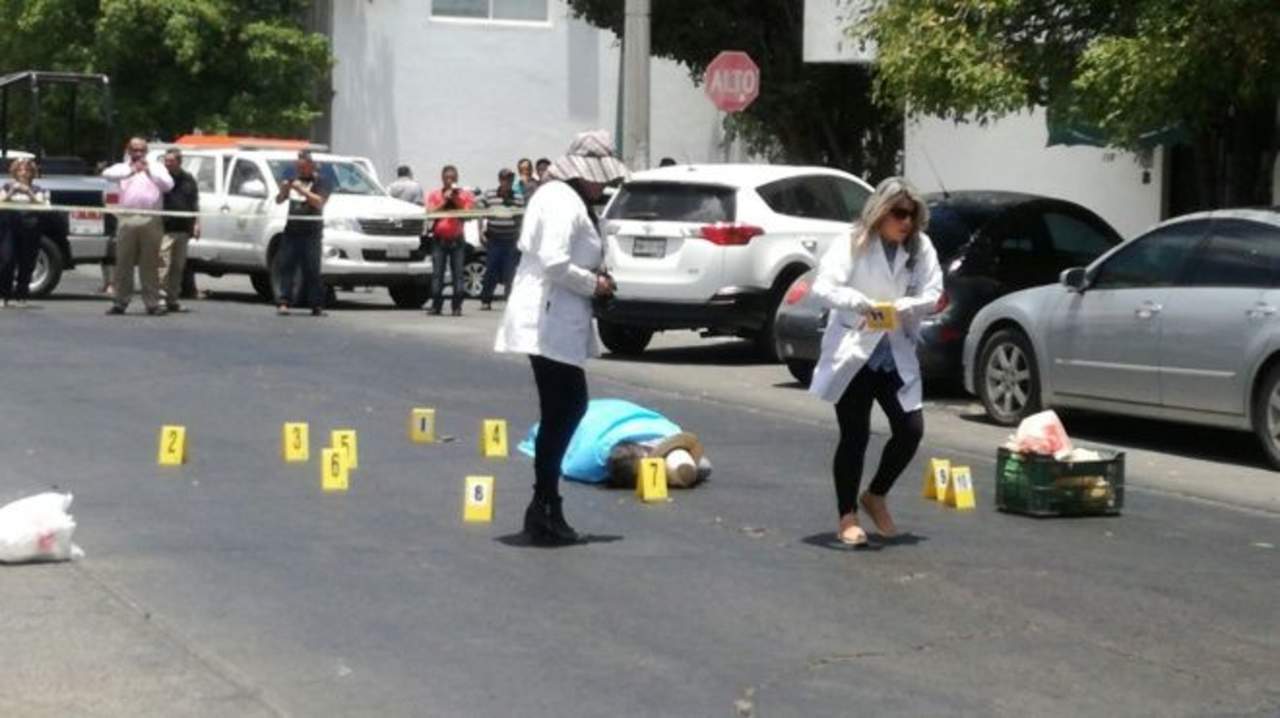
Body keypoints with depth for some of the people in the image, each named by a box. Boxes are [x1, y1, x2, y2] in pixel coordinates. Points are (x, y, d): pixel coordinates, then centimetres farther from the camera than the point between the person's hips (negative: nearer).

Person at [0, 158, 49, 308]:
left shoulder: (36, 189, 12)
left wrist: (29, 193, -14)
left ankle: (20, 296, 9)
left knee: (26, 263, 0)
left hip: (29, 227, 1)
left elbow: (41, 204, -2)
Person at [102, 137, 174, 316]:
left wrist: (150, 171, -4)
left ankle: (152, 304, 0)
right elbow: (107, 174, -4)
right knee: (123, 263, 2)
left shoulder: (156, 167, 18)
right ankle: (120, 302, 7)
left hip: (151, 220, -1)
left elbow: (168, 185, 4)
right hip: (127, 219, 1)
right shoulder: (123, 167, 17)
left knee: (150, 264, -2)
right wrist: (131, 170, -15)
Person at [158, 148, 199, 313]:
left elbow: (194, 204, 19)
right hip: (165, 229, -5)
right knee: (163, 264, -14)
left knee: (178, 267, 9)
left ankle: (172, 299, 16)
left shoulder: (188, 180, 14)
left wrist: (196, 223, 11)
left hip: (182, 230, 5)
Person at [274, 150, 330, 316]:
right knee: (286, 266, -4)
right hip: (291, 230, 5)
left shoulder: (320, 182, 1)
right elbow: (278, 200, 18)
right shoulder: (293, 180, 18)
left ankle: (317, 306, -3)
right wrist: (283, 191, -4)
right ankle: (283, 302, -6)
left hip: (311, 233, -5)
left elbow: (319, 202, -14)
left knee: (312, 270, -5)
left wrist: (301, 190, -21)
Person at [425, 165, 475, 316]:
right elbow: (430, 213, -5)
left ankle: (457, 307, -3)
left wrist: (457, 201, -10)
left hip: (457, 239, 0)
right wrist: (444, 201, -10)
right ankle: (436, 305, -1)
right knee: (437, 273, -5)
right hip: (439, 239, 0)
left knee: (458, 273, -5)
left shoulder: (464, 195, 7)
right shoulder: (435, 196, 8)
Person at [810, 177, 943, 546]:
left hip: (896, 356, 4)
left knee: (911, 430, -3)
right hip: (852, 353, -4)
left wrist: (901, 307, -22)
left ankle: (876, 496, 22)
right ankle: (847, 517, 11)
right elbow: (823, 286, -17)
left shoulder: (920, 248, 4)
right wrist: (861, 303, -34)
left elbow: (932, 293, -3)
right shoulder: (853, 243, -6)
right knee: (855, 436, -1)